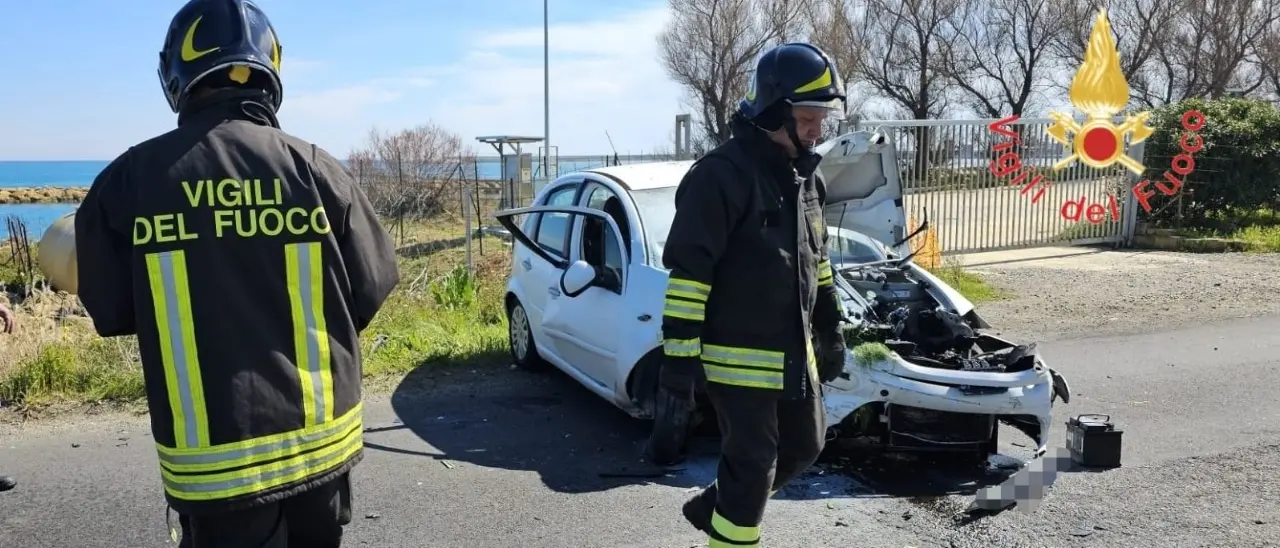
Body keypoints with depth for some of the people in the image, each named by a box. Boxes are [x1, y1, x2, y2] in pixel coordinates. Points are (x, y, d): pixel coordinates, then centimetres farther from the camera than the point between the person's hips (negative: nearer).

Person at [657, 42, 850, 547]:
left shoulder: (804, 175, 9)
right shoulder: (721, 174, -19)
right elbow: (687, 272, -20)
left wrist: (830, 332, 20)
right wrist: (679, 357, -21)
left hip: (794, 353, 9)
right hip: (739, 357, -9)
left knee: (805, 445, 21)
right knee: (753, 463, 0)